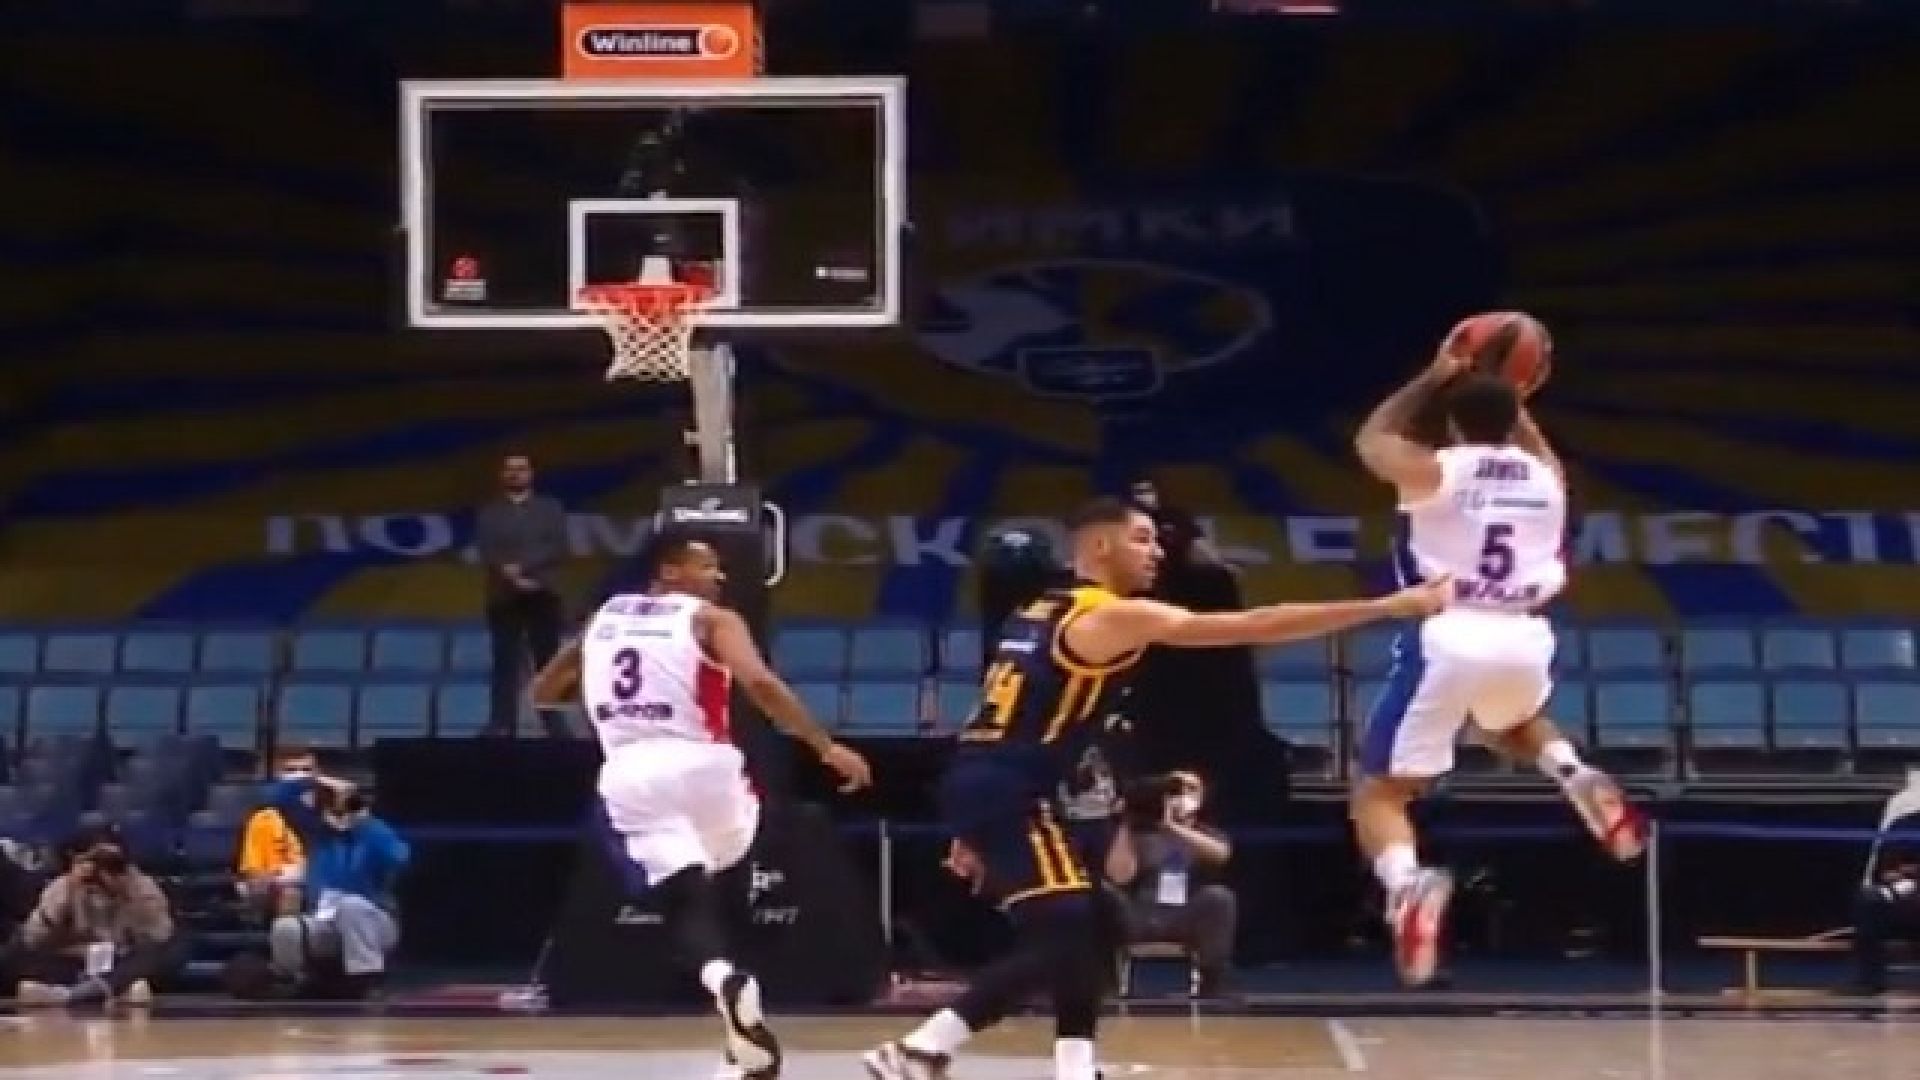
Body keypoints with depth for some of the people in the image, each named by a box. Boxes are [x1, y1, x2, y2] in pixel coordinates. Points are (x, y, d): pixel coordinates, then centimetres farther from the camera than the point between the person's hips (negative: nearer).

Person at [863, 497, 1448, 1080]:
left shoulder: (1044, 612, 22)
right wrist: (1387, 607, -12)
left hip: (979, 784, 10)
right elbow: (1255, 627, -12)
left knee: (1075, 936, 14)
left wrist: (974, 831, 28)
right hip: (1006, 793, -10)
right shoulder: (1115, 616, -7)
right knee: (1066, 937, -11)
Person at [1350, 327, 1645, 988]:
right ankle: (1575, 775, 8)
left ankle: (1407, 884, -29)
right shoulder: (1547, 477, 12)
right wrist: (1510, 397, 41)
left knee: (1379, 792, 3)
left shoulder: (1433, 470, 0)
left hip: (1446, 637, -4)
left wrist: (1431, 380, 28)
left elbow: (1371, 439, 22)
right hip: (1524, 638, 4)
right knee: (1513, 725, 40)